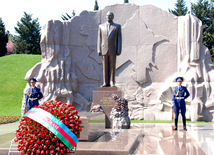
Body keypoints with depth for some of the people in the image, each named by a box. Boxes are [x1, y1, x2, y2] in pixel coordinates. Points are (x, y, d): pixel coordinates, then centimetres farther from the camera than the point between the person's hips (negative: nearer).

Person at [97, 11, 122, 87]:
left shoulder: (117, 26, 4)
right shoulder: (101, 26, 9)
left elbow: (119, 39, 0)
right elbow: (99, 39, 7)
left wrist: (119, 50, -9)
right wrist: (99, 50, -2)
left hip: (113, 50, -2)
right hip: (104, 49, 2)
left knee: (112, 67, -2)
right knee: (105, 67, 2)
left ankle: (112, 82, 2)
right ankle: (106, 83, 6)